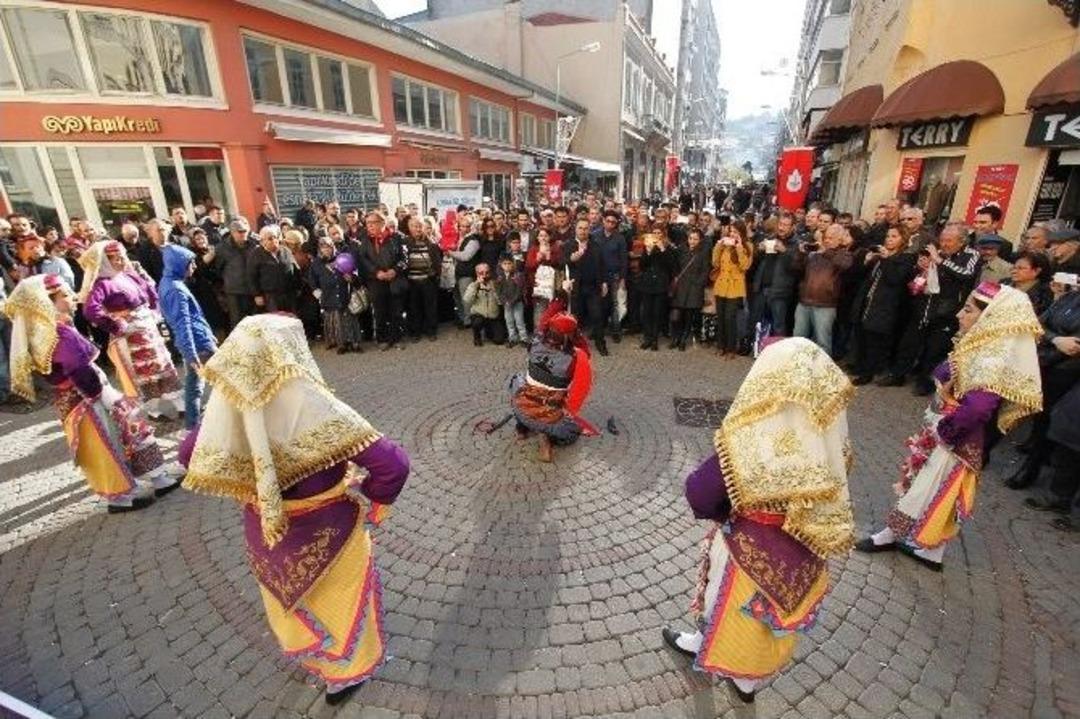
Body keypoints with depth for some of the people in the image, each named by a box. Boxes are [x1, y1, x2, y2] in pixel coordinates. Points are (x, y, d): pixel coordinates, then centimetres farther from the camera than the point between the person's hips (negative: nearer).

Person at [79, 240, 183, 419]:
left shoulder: (130, 275, 6)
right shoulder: (102, 284, -15)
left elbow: (152, 295, 17)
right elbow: (90, 311, -27)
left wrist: (155, 315, 4)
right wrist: (116, 326, -19)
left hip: (149, 330, 7)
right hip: (129, 336, -7)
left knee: (162, 367, 14)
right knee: (142, 375, 4)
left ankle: (171, 404, 25)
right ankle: (154, 409, 15)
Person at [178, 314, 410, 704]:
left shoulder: (230, 405, -18)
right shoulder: (314, 408, -34)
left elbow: (189, 454, 3)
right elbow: (393, 463, -37)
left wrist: (247, 487, 9)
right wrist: (374, 500, -17)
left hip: (265, 531, 5)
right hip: (324, 532, -5)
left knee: (290, 593, 34)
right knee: (338, 597, 25)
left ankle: (306, 652, 63)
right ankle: (344, 673, 49)